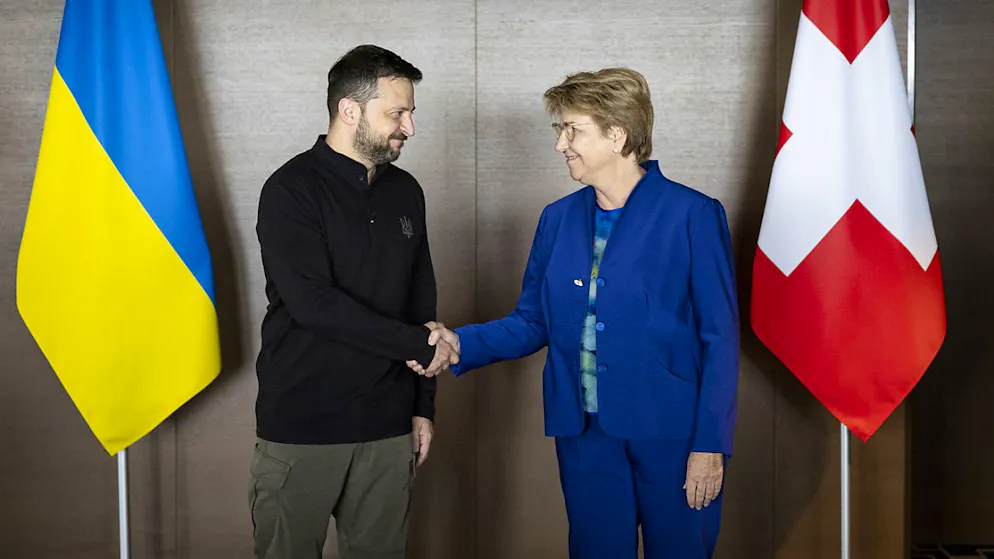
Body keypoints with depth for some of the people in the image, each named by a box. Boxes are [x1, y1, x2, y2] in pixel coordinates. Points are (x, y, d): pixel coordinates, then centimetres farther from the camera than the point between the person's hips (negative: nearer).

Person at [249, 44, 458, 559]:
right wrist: (419, 345, -14)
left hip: (388, 426, 5)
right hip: (301, 426, -5)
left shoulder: (405, 192, 10)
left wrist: (424, 404, 11)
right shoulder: (292, 189, -8)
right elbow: (312, 302, -19)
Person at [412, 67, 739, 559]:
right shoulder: (558, 219, 9)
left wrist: (710, 445, -10)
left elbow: (719, 336, -7)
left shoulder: (692, 215, -7)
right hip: (585, 435, 4)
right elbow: (533, 321, 11)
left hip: (673, 435, -4)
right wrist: (461, 343, -6)